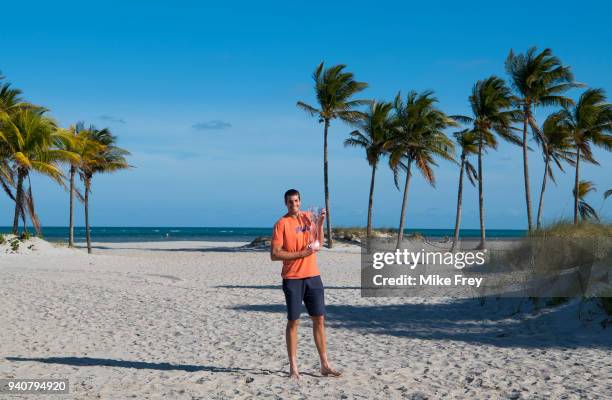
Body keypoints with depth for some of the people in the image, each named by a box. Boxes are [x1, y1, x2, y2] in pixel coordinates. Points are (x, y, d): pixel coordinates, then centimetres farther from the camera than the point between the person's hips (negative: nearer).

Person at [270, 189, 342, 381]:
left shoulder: (308, 217, 9)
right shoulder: (281, 224, -8)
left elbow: (319, 243, 12)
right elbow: (274, 254, -13)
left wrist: (320, 223, -2)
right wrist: (300, 254, -17)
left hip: (313, 276, 5)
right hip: (292, 279, -5)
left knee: (319, 319, 6)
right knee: (293, 322, 0)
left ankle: (325, 365, 13)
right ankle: (293, 367, 7)